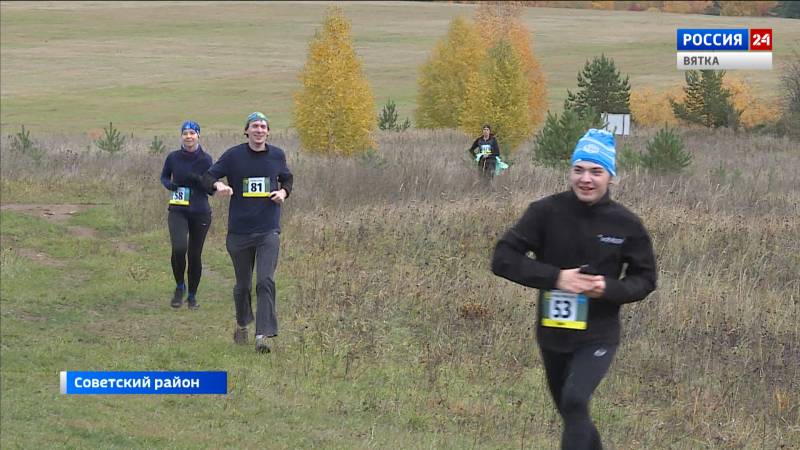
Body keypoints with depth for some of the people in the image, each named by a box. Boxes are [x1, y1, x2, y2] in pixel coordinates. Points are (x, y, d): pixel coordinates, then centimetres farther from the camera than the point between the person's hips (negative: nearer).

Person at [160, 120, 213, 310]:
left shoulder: (205, 159, -3)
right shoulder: (173, 157, 1)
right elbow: (164, 176, 17)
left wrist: (197, 180, -22)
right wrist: (170, 184, -5)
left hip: (200, 212, 0)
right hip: (177, 211, 0)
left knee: (195, 254, 6)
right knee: (179, 249, -20)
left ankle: (192, 295, 24)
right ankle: (179, 287, 4)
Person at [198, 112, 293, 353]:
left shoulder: (277, 155, 5)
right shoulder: (233, 155, -3)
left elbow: (287, 178, 23)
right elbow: (207, 177, -2)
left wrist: (283, 191, 0)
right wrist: (218, 185, -25)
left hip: (269, 230, 0)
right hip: (239, 231, 0)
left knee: (265, 281, -14)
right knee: (243, 285, 12)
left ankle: (263, 335, -16)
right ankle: (242, 324, 37)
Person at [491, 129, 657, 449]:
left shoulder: (626, 224, -7)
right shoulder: (546, 212, -10)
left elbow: (645, 279, 3)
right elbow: (503, 258, -12)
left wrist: (609, 288, -17)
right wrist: (555, 277, -23)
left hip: (598, 337, -2)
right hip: (552, 335, 2)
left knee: (575, 401, -25)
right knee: (570, 412, 18)